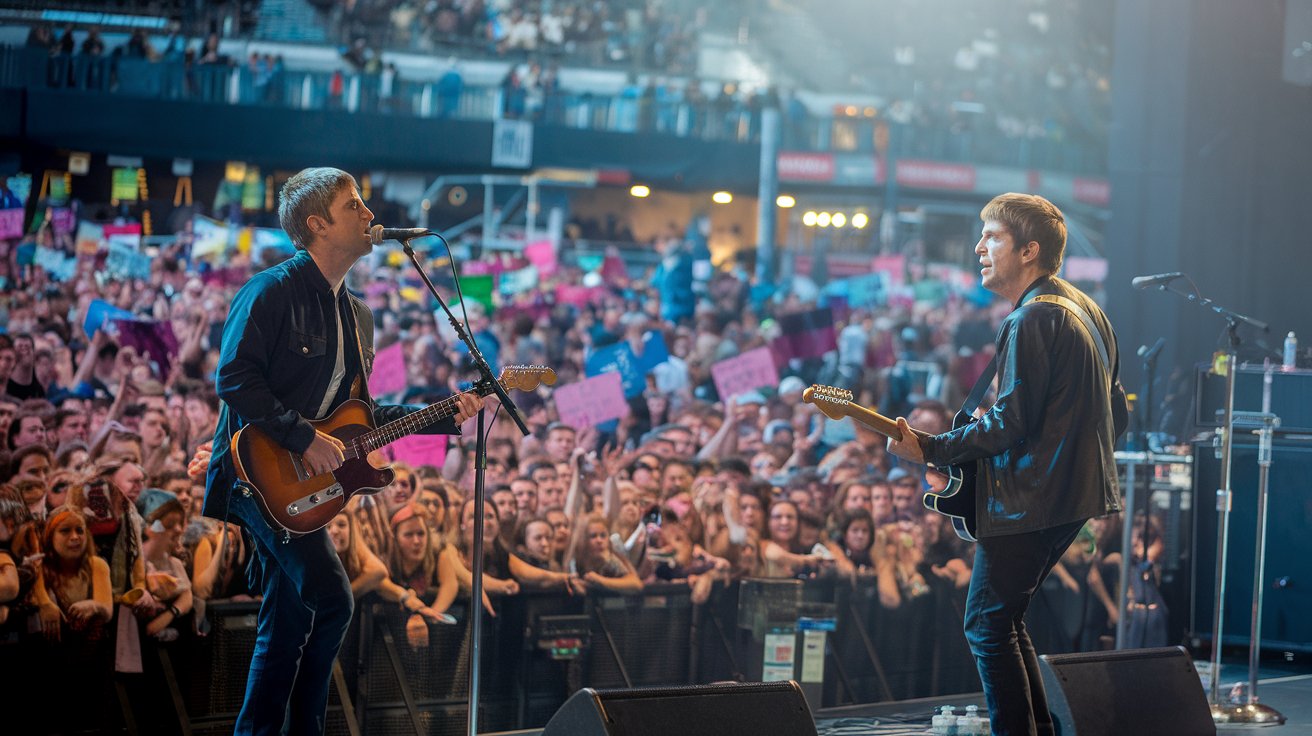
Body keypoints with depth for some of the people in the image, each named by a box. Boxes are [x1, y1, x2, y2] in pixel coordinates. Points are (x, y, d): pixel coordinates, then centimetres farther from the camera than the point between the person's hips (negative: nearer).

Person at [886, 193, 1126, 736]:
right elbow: (1115, 410, 20)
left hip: (1030, 501, -10)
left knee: (988, 626, -4)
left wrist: (929, 450, -16)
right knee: (1004, 617, 18)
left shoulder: (1030, 320, -16)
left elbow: (1010, 422, -22)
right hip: (1079, 489, 10)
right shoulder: (1087, 309, 14)